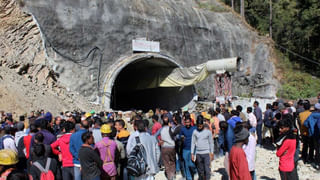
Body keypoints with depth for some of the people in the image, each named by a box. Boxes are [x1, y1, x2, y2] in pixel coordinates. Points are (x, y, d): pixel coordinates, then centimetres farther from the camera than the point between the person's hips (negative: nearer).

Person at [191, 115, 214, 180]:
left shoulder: (208, 132, -2)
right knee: (200, 170, 11)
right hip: (198, 154, 2)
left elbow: (211, 143, 3)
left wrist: (211, 153, 1)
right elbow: (193, 143, 7)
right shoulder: (195, 132, 3)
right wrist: (192, 153, 4)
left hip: (206, 153, -2)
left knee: (207, 169, -8)